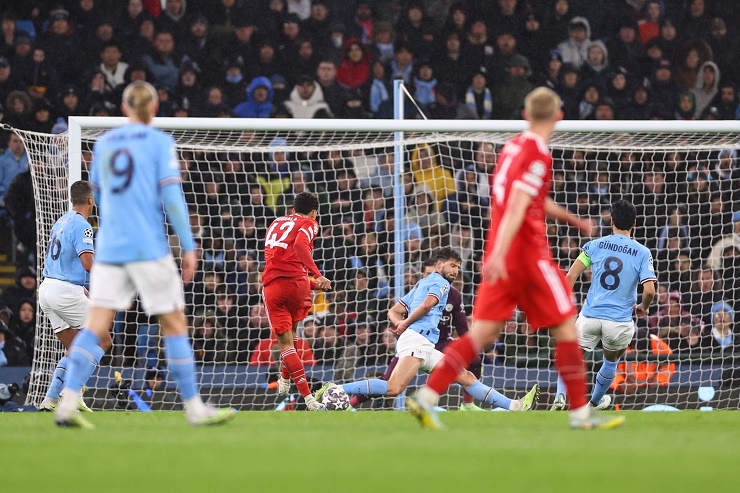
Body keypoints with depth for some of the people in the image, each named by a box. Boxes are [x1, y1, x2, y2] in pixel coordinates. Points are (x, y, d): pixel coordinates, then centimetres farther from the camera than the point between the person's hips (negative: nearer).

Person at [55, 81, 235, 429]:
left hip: (109, 247, 4)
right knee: (175, 325, 4)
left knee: (95, 326, -1)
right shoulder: (160, 143, -2)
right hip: (149, 249, -4)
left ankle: (67, 403, -14)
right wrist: (188, 247, -8)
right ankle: (194, 408, 7)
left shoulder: (104, 144, 12)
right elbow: (171, 196, -9)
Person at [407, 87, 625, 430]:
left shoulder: (514, 146, 15)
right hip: (528, 254, -8)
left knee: (482, 334, 3)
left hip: (501, 256, 8)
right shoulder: (538, 155, -13)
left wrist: (572, 219, 42)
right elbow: (516, 209, -24)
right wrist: (499, 254, -32)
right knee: (566, 328, 4)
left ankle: (426, 397, -8)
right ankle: (580, 413, 7)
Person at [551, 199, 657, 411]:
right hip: (620, 321, 0)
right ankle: (595, 401, 44)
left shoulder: (595, 245, 2)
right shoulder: (642, 253, -1)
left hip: (590, 315, 0)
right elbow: (649, 290, -10)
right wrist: (643, 308, 11)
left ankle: (560, 396, -8)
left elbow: (570, 277, -3)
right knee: (611, 361, 27)